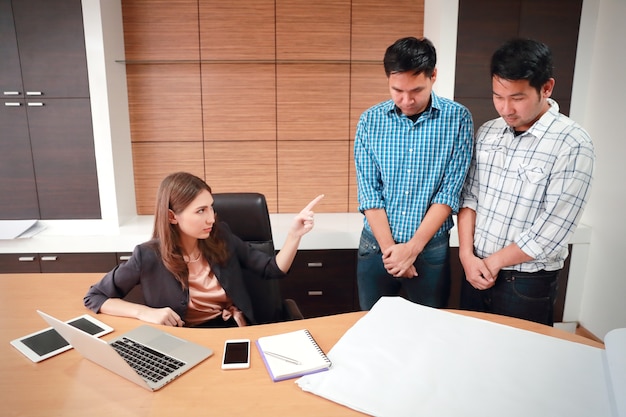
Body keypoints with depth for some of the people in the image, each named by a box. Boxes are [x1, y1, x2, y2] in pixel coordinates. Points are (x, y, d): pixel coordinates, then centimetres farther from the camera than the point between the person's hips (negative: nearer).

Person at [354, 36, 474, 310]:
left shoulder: (457, 119, -6)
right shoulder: (370, 120, -4)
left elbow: (449, 192, -10)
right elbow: (369, 192, -6)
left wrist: (412, 247, -14)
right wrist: (389, 248, -12)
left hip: (431, 248, -1)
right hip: (376, 244, 1)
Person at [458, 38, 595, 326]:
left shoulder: (573, 145, -17)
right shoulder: (487, 133, 1)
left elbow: (552, 230, -19)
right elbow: (469, 197, 3)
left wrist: (493, 261, -10)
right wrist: (467, 255, -8)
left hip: (527, 283, -5)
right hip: (475, 270, 5)